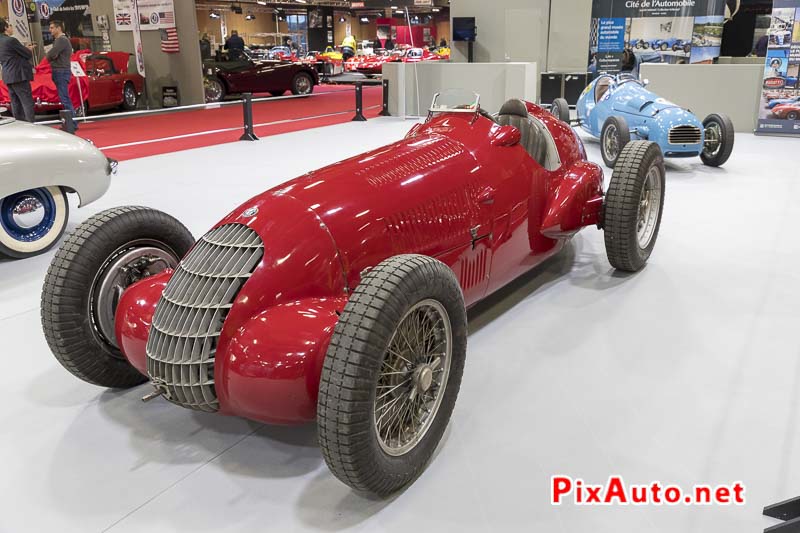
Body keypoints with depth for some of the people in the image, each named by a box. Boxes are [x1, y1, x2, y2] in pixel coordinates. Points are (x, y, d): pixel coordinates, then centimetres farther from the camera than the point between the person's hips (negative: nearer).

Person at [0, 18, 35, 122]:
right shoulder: (11, 40, -13)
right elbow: (28, 55, -10)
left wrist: (25, 48, 14)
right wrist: (29, 50, 11)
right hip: (19, 76, -9)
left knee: (15, 102, 11)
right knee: (27, 102, -8)